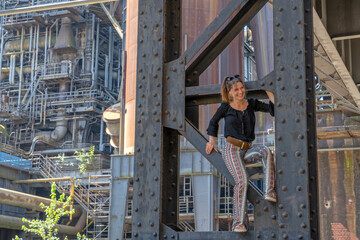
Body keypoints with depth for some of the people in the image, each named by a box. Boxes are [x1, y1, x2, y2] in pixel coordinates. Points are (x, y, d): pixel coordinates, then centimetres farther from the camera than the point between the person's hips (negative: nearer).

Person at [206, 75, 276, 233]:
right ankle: (239, 223, -24)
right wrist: (211, 141, 14)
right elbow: (213, 122, 21)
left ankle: (270, 192, -35)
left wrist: (268, 90, 5)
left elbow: (274, 109, 4)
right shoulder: (226, 107, 5)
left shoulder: (251, 104, 11)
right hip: (231, 149, -3)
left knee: (265, 151, -32)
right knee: (242, 180, -26)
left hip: (247, 151, 3)